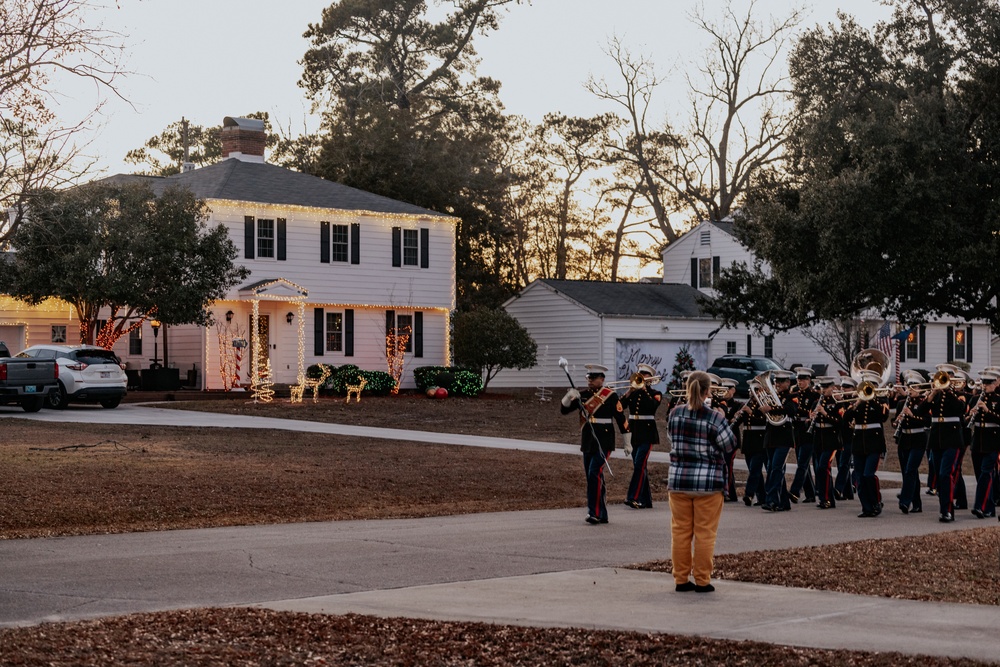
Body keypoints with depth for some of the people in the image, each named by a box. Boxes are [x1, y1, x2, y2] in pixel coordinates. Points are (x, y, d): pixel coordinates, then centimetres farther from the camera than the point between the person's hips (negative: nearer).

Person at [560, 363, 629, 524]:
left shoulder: (611, 395, -4)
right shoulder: (583, 395, 9)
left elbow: (621, 418, -2)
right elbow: (564, 409, 6)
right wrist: (569, 397, -15)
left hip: (603, 441, -6)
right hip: (587, 442, 6)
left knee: (595, 473, -18)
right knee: (593, 479, 8)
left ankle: (595, 512, -17)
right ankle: (602, 515, 15)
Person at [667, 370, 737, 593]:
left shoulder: (675, 413, 0)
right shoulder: (714, 417, -14)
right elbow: (730, 445, -5)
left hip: (678, 480, 4)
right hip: (708, 482, -4)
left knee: (680, 531, 10)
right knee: (704, 533, 3)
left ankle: (681, 578, 14)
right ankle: (702, 581, 6)